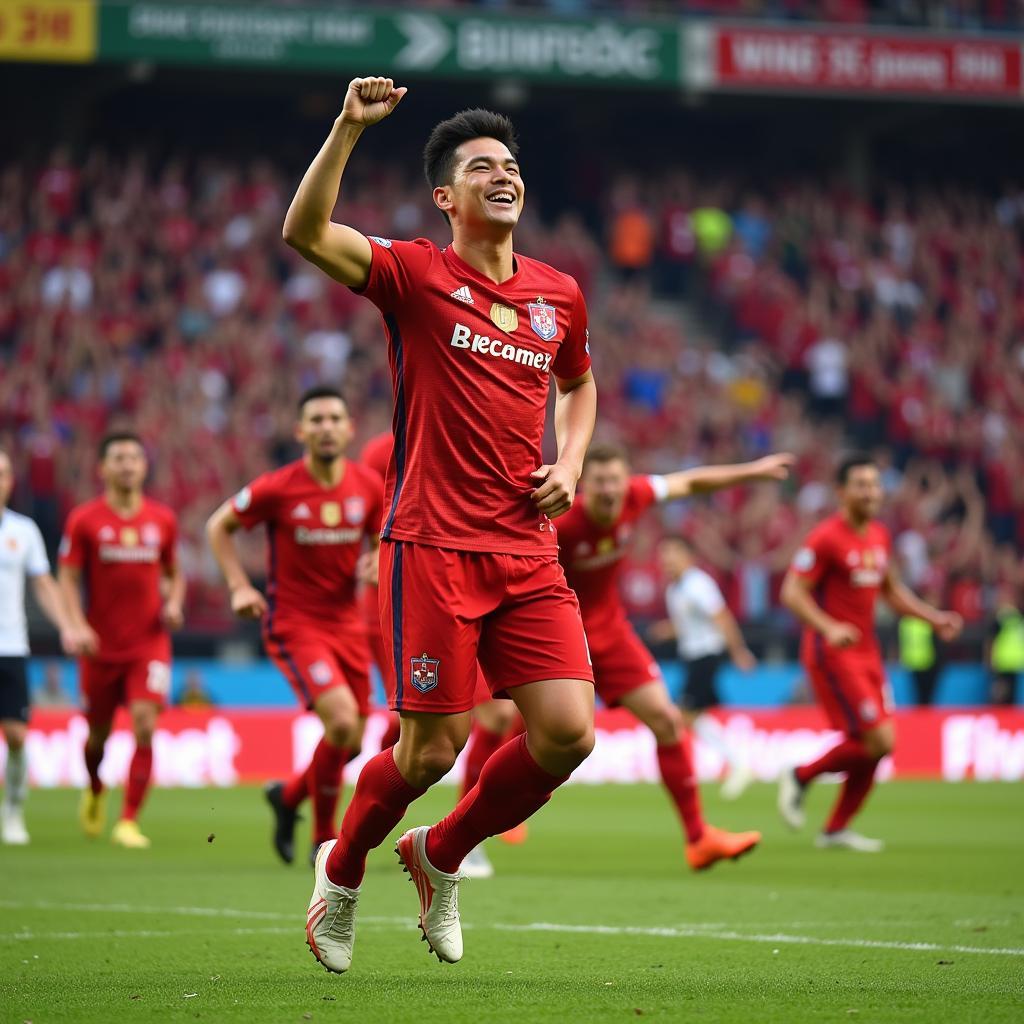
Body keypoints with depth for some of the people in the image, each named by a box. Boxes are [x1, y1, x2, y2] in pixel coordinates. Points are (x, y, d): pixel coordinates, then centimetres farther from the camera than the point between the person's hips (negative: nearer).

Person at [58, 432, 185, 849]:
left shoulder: (163, 519, 4)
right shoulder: (84, 520, -3)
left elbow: (173, 573, 17)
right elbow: (68, 578, -2)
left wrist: (174, 604, -3)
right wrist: (78, 625, -16)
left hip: (149, 642, 1)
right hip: (101, 646, -1)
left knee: (145, 725, -17)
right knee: (98, 733, 11)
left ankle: (128, 821, -12)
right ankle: (95, 790, 45)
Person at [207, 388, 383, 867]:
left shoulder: (370, 486, -2)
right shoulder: (277, 488, -12)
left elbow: (383, 540, 15)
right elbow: (218, 527, 2)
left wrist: (377, 563, -9)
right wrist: (240, 586, -9)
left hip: (347, 624, 5)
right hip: (293, 625, -5)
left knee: (351, 743, 7)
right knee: (342, 719, -22)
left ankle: (288, 795, 38)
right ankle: (324, 840, -4)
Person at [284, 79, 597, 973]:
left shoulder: (559, 296, 13)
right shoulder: (416, 275, -2)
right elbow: (305, 233, -18)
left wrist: (570, 462, 13)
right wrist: (349, 128, -27)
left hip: (528, 553, 5)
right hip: (433, 546, -5)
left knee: (569, 733, -7)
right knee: (433, 748, -5)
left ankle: (441, 855, 19)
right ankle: (342, 871, 25)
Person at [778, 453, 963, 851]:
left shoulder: (880, 536, 11)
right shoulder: (826, 538, -13)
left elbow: (891, 590, 25)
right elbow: (792, 592, -17)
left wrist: (935, 619, 15)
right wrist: (829, 628, -32)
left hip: (867, 653, 8)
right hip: (832, 654, -8)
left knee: (874, 747, 6)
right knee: (879, 740, -14)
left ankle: (836, 829, 18)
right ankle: (801, 777, 5)